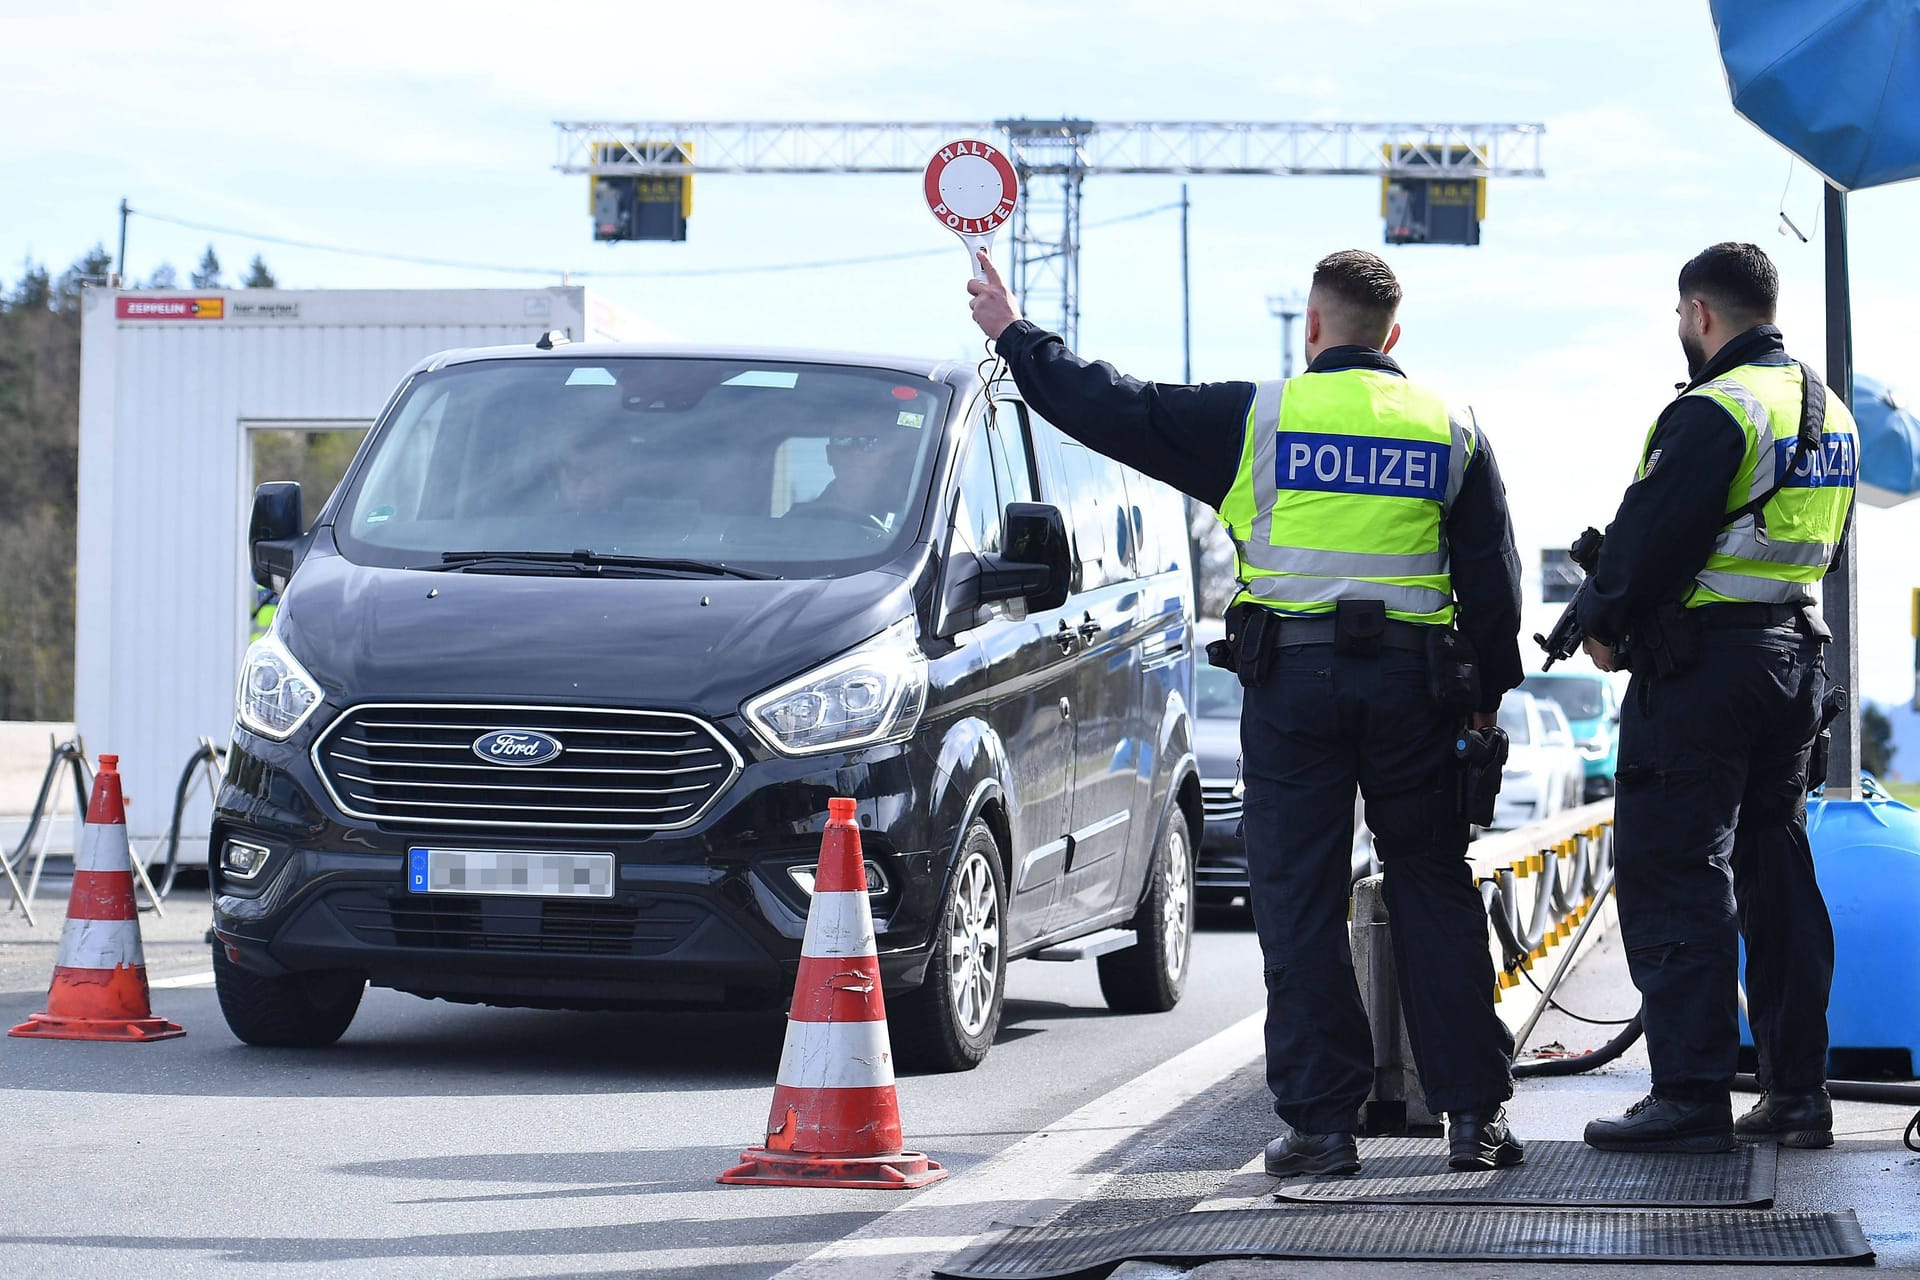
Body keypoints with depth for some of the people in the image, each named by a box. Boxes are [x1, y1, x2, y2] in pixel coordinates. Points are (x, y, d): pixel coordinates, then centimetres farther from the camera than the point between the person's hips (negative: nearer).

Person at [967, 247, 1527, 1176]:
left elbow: (1112, 409, 4)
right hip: (1411, 678, 2)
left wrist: (1014, 336, 16)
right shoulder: (1452, 430, 7)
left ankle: (1321, 1118, 2)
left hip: (1291, 680, -2)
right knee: (1433, 889, 8)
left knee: (1298, 900, 3)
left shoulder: (1255, 417, 0)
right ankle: (1476, 1110, 6)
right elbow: (1493, 581, 8)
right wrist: (1486, 698, 18)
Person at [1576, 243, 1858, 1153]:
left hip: (1702, 664, -9)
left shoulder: (1713, 412, -15)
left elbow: (1651, 534, -17)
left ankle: (1691, 1095, -9)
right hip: (1796, 657, 9)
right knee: (1774, 870, 12)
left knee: (1673, 875, -6)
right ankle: (1798, 1090, 13)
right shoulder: (1829, 412, 14)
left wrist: (1602, 619, -3)